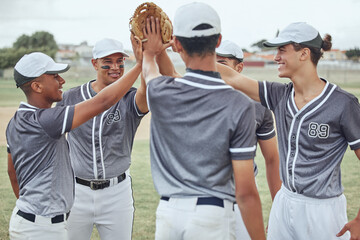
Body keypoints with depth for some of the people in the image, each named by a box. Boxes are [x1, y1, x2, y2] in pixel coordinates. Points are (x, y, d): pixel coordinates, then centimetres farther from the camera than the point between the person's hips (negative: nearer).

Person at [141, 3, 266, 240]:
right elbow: (245, 193, -12)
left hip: (168, 213, 3)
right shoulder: (240, 106, -12)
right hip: (212, 216, -2)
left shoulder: (161, 93, -5)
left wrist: (151, 52, 46)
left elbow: (150, 70, 25)